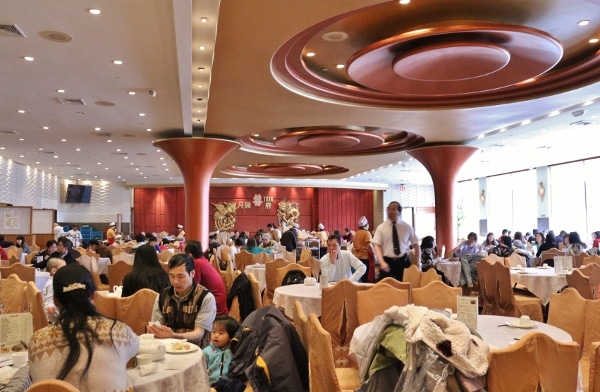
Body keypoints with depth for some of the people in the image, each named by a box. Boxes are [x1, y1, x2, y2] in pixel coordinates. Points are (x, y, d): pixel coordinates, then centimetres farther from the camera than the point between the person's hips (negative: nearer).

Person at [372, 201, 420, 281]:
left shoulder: (407, 227, 5)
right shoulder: (381, 227, 2)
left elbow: (416, 246, 10)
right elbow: (377, 246, -4)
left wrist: (418, 265, 1)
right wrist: (382, 262, -19)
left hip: (403, 261, 1)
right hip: (387, 262, -1)